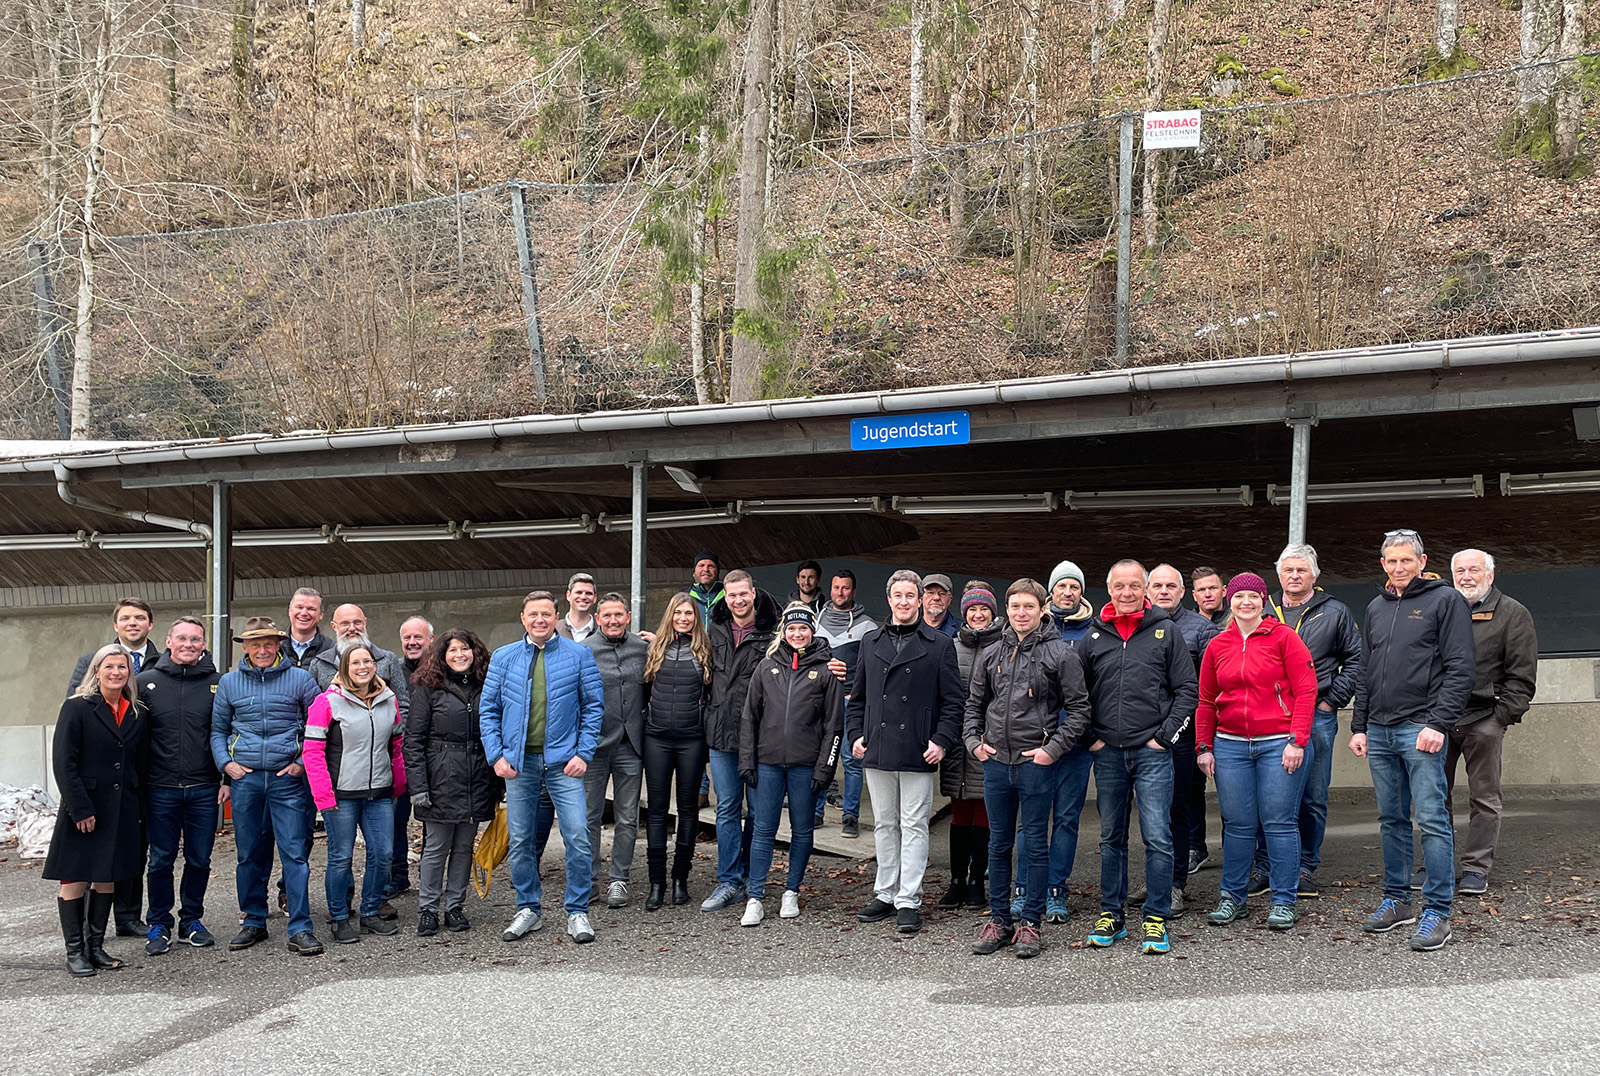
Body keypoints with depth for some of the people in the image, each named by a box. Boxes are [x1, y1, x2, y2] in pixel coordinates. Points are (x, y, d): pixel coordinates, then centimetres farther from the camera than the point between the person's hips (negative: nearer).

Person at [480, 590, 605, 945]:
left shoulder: (578, 655, 3)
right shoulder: (503, 658, 7)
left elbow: (593, 706, 3)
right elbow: (488, 709, 8)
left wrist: (583, 753, -5)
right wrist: (496, 755, -2)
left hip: (563, 762, -2)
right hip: (518, 762, 2)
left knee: (578, 837, -8)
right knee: (520, 841, 6)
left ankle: (577, 912, 4)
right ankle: (528, 909, 21)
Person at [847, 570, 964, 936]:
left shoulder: (939, 645, 1)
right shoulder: (871, 643, 13)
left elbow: (953, 701, 0)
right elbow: (857, 696, 18)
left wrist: (942, 741, -9)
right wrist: (855, 734, 7)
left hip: (918, 754, -4)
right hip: (877, 753, 4)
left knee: (914, 826, -1)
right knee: (884, 825, 11)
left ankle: (908, 901, 3)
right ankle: (885, 894, 20)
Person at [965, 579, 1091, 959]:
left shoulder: (1060, 654, -3)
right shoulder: (991, 655, 9)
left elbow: (1079, 708, -3)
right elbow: (974, 704, 19)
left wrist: (1054, 748, -11)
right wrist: (974, 740, 4)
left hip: (1037, 761, -4)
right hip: (995, 761, 4)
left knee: (1035, 844, 2)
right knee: (998, 845, 10)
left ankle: (1030, 923, 11)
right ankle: (998, 920, 19)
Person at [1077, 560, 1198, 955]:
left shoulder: (1165, 631, 2)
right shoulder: (1094, 637, 8)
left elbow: (1188, 689, 1)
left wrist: (1165, 734, -5)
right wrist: (1088, 737, 4)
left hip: (1152, 751, -3)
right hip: (1108, 753, 3)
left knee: (1157, 837, -6)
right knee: (1111, 839, 10)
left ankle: (1156, 920, 1)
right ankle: (1110, 916, 18)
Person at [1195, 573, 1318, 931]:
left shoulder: (1283, 637, -2)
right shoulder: (1217, 647, 10)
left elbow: (1306, 690, -5)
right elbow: (1207, 701, 16)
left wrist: (1297, 740, -11)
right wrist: (1203, 747, 9)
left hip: (1279, 744, -3)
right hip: (1230, 746, 3)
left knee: (1279, 822, -1)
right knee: (1237, 824, 6)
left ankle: (1284, 902, 8)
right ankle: (1232, 899, 17)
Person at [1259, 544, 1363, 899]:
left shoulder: (1335, 613, 7)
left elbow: (1356, 659, 6)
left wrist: (1333, 700, -2)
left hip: (1317, 715, -1)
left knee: (1312, 799, 3)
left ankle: (1306, 868, 12)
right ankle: (1265, 867, 10)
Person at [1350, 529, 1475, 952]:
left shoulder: (1445, 600, -1)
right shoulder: (1376, 608, 18)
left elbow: (1462, 669, -8)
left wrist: (1439, 723, -15)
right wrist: (1359, 726, 14)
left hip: (1421, 730, -6)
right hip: (1379, 732, 6)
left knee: (1432, 819, -7)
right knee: (1392, 820, 11)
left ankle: (1437, 912, -4)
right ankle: (1396, 900, 20)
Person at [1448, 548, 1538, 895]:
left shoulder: (1513, 614, 3)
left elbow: (1522, 675, -1)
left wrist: (1503, 716, -9)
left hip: (1483, 720, -4)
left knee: (1484, 798, 2)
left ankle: (1476, 869, 7)